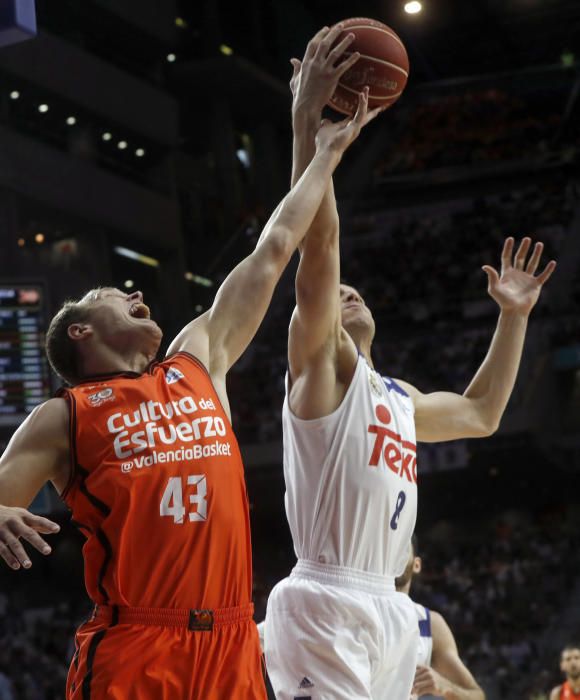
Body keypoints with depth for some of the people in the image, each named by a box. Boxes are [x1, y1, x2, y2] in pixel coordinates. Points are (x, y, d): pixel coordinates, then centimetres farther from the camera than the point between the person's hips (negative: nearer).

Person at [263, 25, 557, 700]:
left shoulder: (399, 397, 25)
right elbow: (317, 246, -12)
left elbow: (481, 413, 40)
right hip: (325, 604, -8)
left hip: (388, 610, 8)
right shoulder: (320, 364, 1)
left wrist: (513, 316, 34)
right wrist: (306, 121, -17)